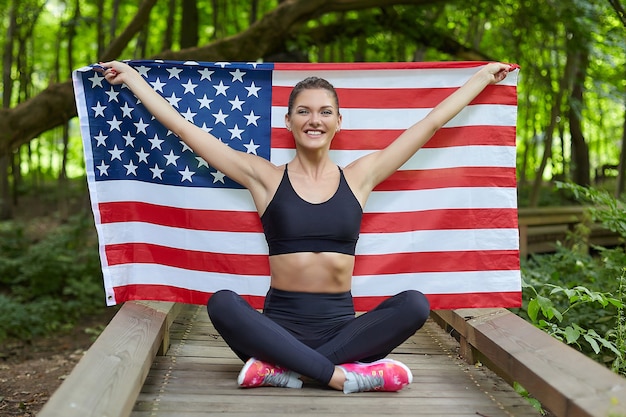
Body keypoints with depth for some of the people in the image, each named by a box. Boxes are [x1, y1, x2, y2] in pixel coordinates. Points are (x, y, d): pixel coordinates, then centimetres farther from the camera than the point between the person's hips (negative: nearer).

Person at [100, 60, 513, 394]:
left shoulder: (360, 176, 8)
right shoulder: (265, 178, 5)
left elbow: (432, 121, 14)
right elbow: (184, 127, 7)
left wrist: (484, 76, 21)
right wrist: (131, 77, 11)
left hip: (341, 325, 2)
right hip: (280, 325, -1)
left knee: (414, 304, -26)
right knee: (222, 303, -31)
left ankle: (282, 367, -28)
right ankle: (342, 374, -31)